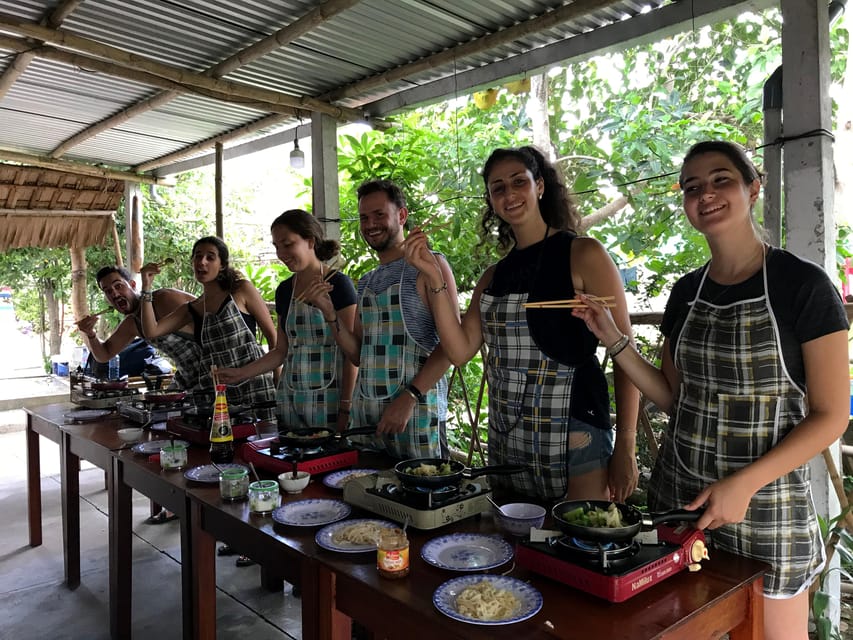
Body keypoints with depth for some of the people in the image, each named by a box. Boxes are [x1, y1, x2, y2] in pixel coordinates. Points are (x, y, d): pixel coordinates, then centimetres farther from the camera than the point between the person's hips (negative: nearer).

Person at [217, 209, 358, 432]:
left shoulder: (338, 285, -6)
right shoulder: (284, 291, 12)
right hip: (290, 400, 5)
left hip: (328, 400, -5)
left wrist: (346, 408, -14)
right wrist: (240, 373, 8)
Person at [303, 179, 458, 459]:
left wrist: (409, 397, -19)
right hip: (364, 411, 6)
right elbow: (358, 355, 15)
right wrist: (329, 313, 2)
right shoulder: (366, 282, 17)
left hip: (416, 411, -6)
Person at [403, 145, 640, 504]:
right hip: (505, 443, 5)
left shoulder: (583, 254, -6)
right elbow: (460, 350, 2)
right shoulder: (495, 275, 11)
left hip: (573, 439, -5)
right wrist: (434, 278, -5)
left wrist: (625, 448, -12)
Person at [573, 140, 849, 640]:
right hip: (678, 494, 4)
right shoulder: (687, 291, 5)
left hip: (764, 502, -4)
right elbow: (672, 396, 8)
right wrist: (614, 339, -4)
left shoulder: (803, 284, -10)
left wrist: (743, 484, -19)